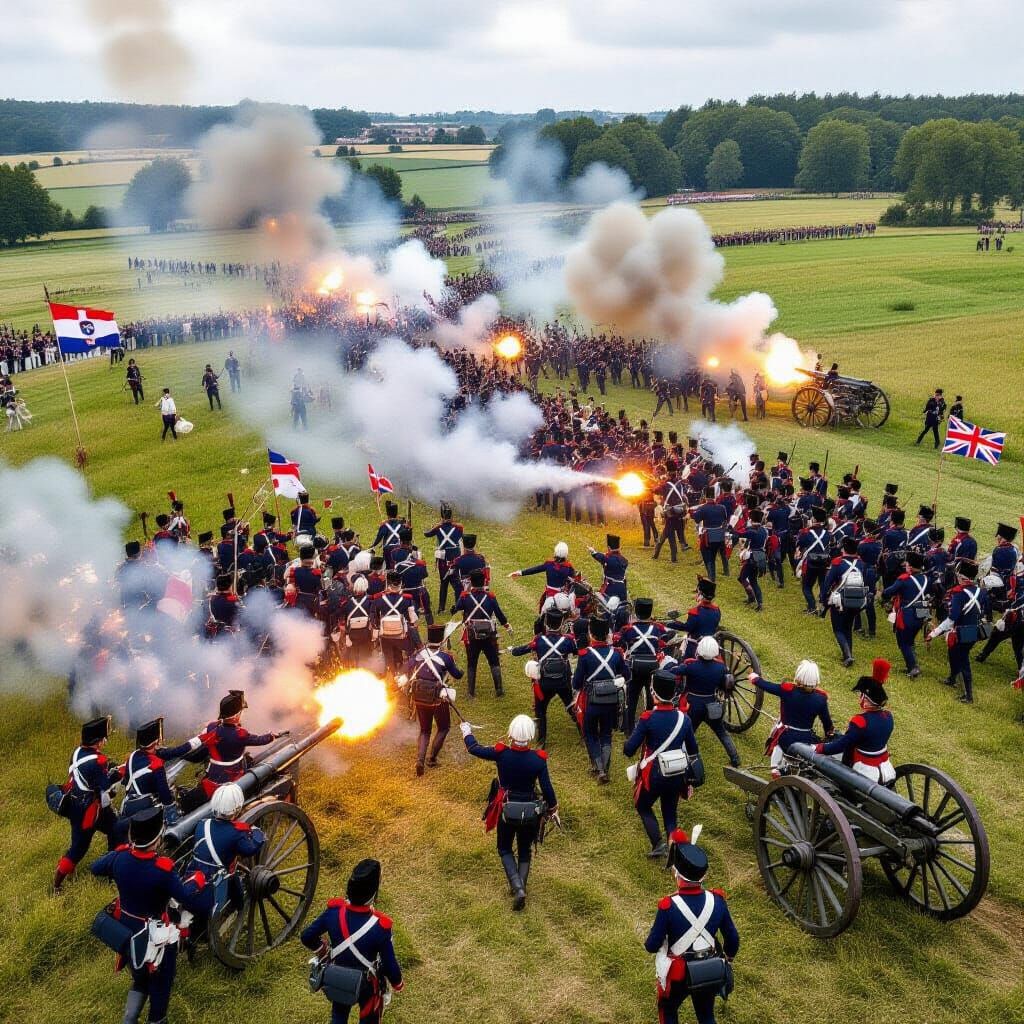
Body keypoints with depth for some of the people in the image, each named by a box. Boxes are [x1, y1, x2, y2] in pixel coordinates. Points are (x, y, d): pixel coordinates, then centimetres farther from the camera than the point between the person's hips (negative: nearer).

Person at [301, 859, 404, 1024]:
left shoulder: (334, 910, -25)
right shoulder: (379, 926, -34)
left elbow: (306, 937, -9)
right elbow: (389, 963, -21)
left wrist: (324, 951, 12)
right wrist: (398, 983, 1)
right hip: (367, 985, -3)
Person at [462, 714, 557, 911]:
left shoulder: (501, 754, -19)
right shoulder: (538, 759, -18)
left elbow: (474, 748, -5)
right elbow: (547, 788, -12)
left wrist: (466, 731, 15)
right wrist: (552, 807, 8)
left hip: (506, 811, -1)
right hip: (531, 813, 1)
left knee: (505, 850, 18)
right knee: (525, 850, 23)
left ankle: (517, 887, -1)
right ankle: (521, 885, 18)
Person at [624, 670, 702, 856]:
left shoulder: (648, 719, -19)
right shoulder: (684, 718, -3)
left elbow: (629, 750, -16)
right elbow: (693, 750, 8)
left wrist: (628, 739, 6)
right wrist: (691, 778, 21)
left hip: (654, 776, -4)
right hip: (678, 776, 4)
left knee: (643, 807, 21)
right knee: (670, 813, 19)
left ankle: (658, 844, 5)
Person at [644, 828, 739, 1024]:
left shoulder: (669, 906, -28)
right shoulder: (717, 900, -16)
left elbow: (652, 946, -17)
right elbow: (733, 939, -2)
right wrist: (728, 958, 19)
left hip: (678, 974, -3)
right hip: (710, 973, 3)